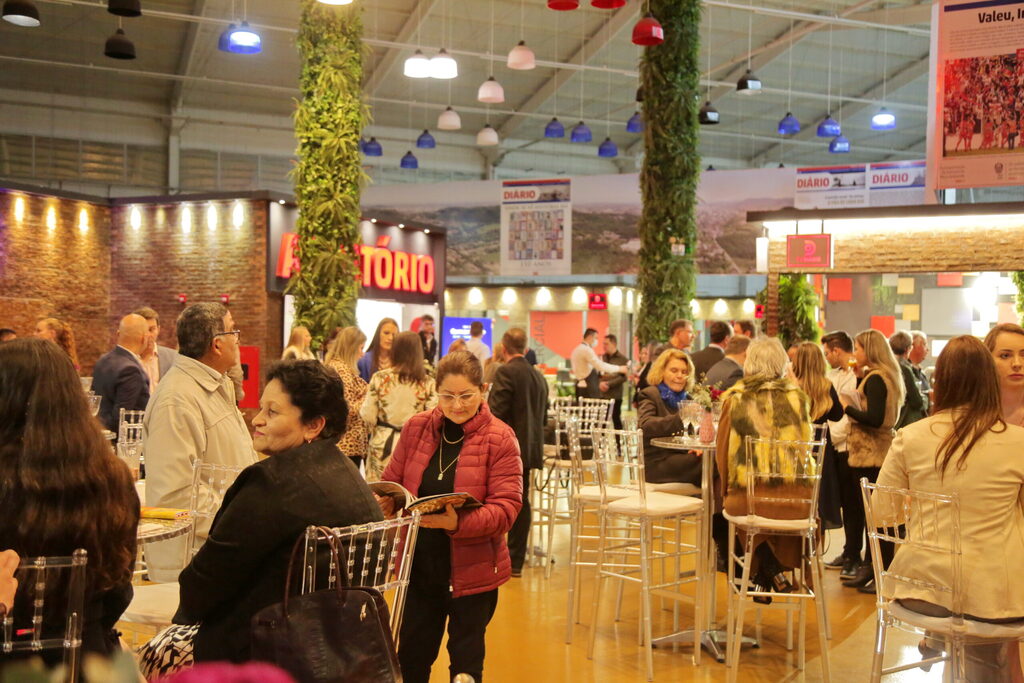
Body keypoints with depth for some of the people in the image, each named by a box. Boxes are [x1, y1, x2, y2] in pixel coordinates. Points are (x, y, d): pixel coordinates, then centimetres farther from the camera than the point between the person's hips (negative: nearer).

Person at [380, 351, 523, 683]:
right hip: (419, 566, 3)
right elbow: (391, 483, 7)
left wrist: (458, 522, -32)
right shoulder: (416, 427, 0)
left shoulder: (500, 439, -11)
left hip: (472, 571, -3)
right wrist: (383, 502, -17)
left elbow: (506, 508, -16)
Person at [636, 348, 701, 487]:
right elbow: (645, 426, -20)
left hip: (683, 457, 6)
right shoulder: (649, 395, 0)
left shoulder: (686, 398, 20)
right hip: (657, 463, -6)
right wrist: (679, 419, -33)